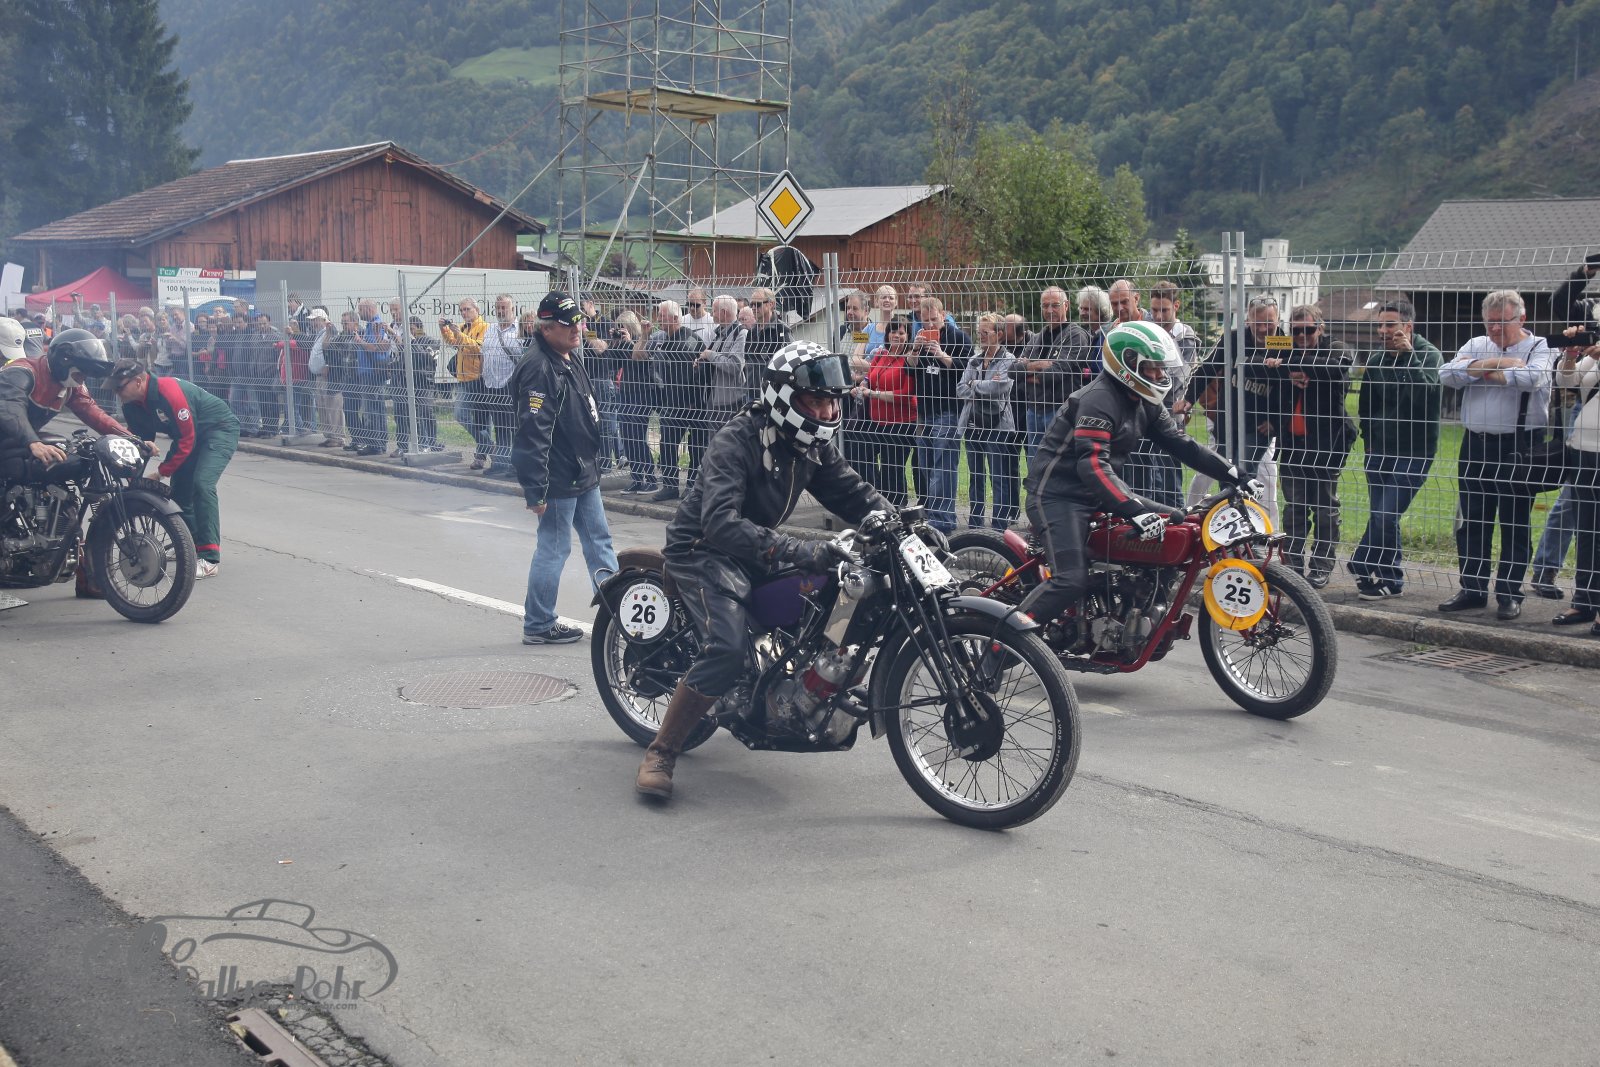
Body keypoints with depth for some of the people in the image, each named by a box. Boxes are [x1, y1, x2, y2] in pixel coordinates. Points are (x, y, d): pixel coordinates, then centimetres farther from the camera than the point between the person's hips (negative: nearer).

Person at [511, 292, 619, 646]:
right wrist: (536, 491, -27)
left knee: (599, 542, 14)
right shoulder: (539, 368, -21)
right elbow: (533, 434, -26)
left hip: (583, 475, 10)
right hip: (559, 480, -10)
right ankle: (538, 626, 13)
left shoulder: (570, 359, 11)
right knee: (554, 549, 1)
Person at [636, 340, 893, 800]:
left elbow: (854, 494, 1)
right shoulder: (737, 439, -25)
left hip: (760, 548, 8)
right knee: (729, 649, -29)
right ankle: (660, 752, -18)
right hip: (703, 549, -8)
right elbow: (719, 521, -38)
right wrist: (795, 551, -49)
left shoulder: (813, 447, 1)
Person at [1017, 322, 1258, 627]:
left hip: (1100, 492, 10)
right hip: (1059, 495, -9)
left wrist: (1234, 474, 2)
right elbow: (1092, 466, -32)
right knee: (1072, 580, -25)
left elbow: (1181, 443, 11)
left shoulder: (1145, 403, 10)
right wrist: (1134, 511, -41)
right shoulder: (1098, 399, -21)